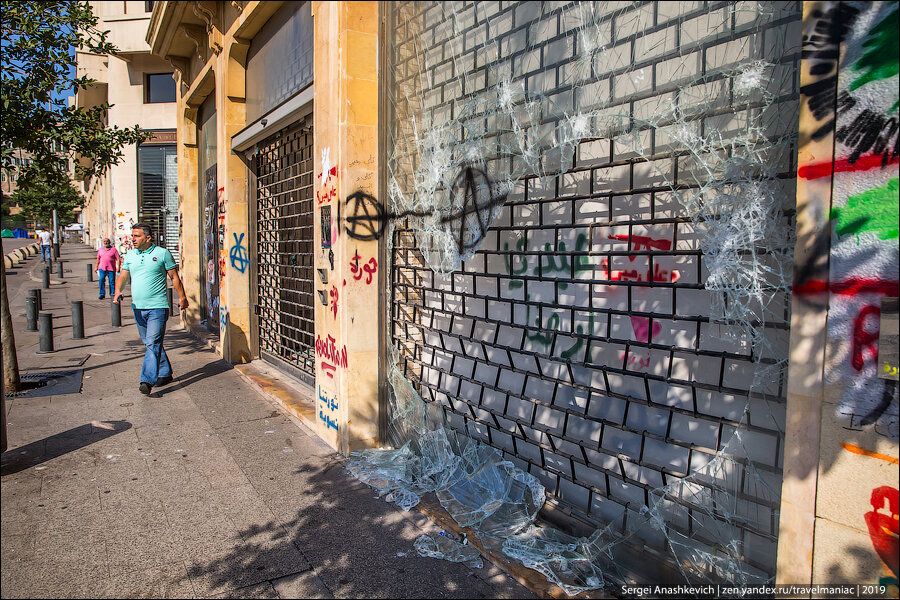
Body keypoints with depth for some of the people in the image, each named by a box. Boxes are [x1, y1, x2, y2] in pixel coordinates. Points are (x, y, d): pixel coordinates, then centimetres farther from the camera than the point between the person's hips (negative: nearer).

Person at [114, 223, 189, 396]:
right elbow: (122, 276, 14)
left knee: (153, 343, -13)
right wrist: (117, 292, -6)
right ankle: (165, 374, 27)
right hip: (138, 308, 6)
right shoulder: (130, 256, 12)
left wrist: (182, 297, 5)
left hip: (157, 307, -6)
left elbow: (174, 277, 3)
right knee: (150, 344, 14)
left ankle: (147, 380, -18)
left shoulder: (162, 253, -2)